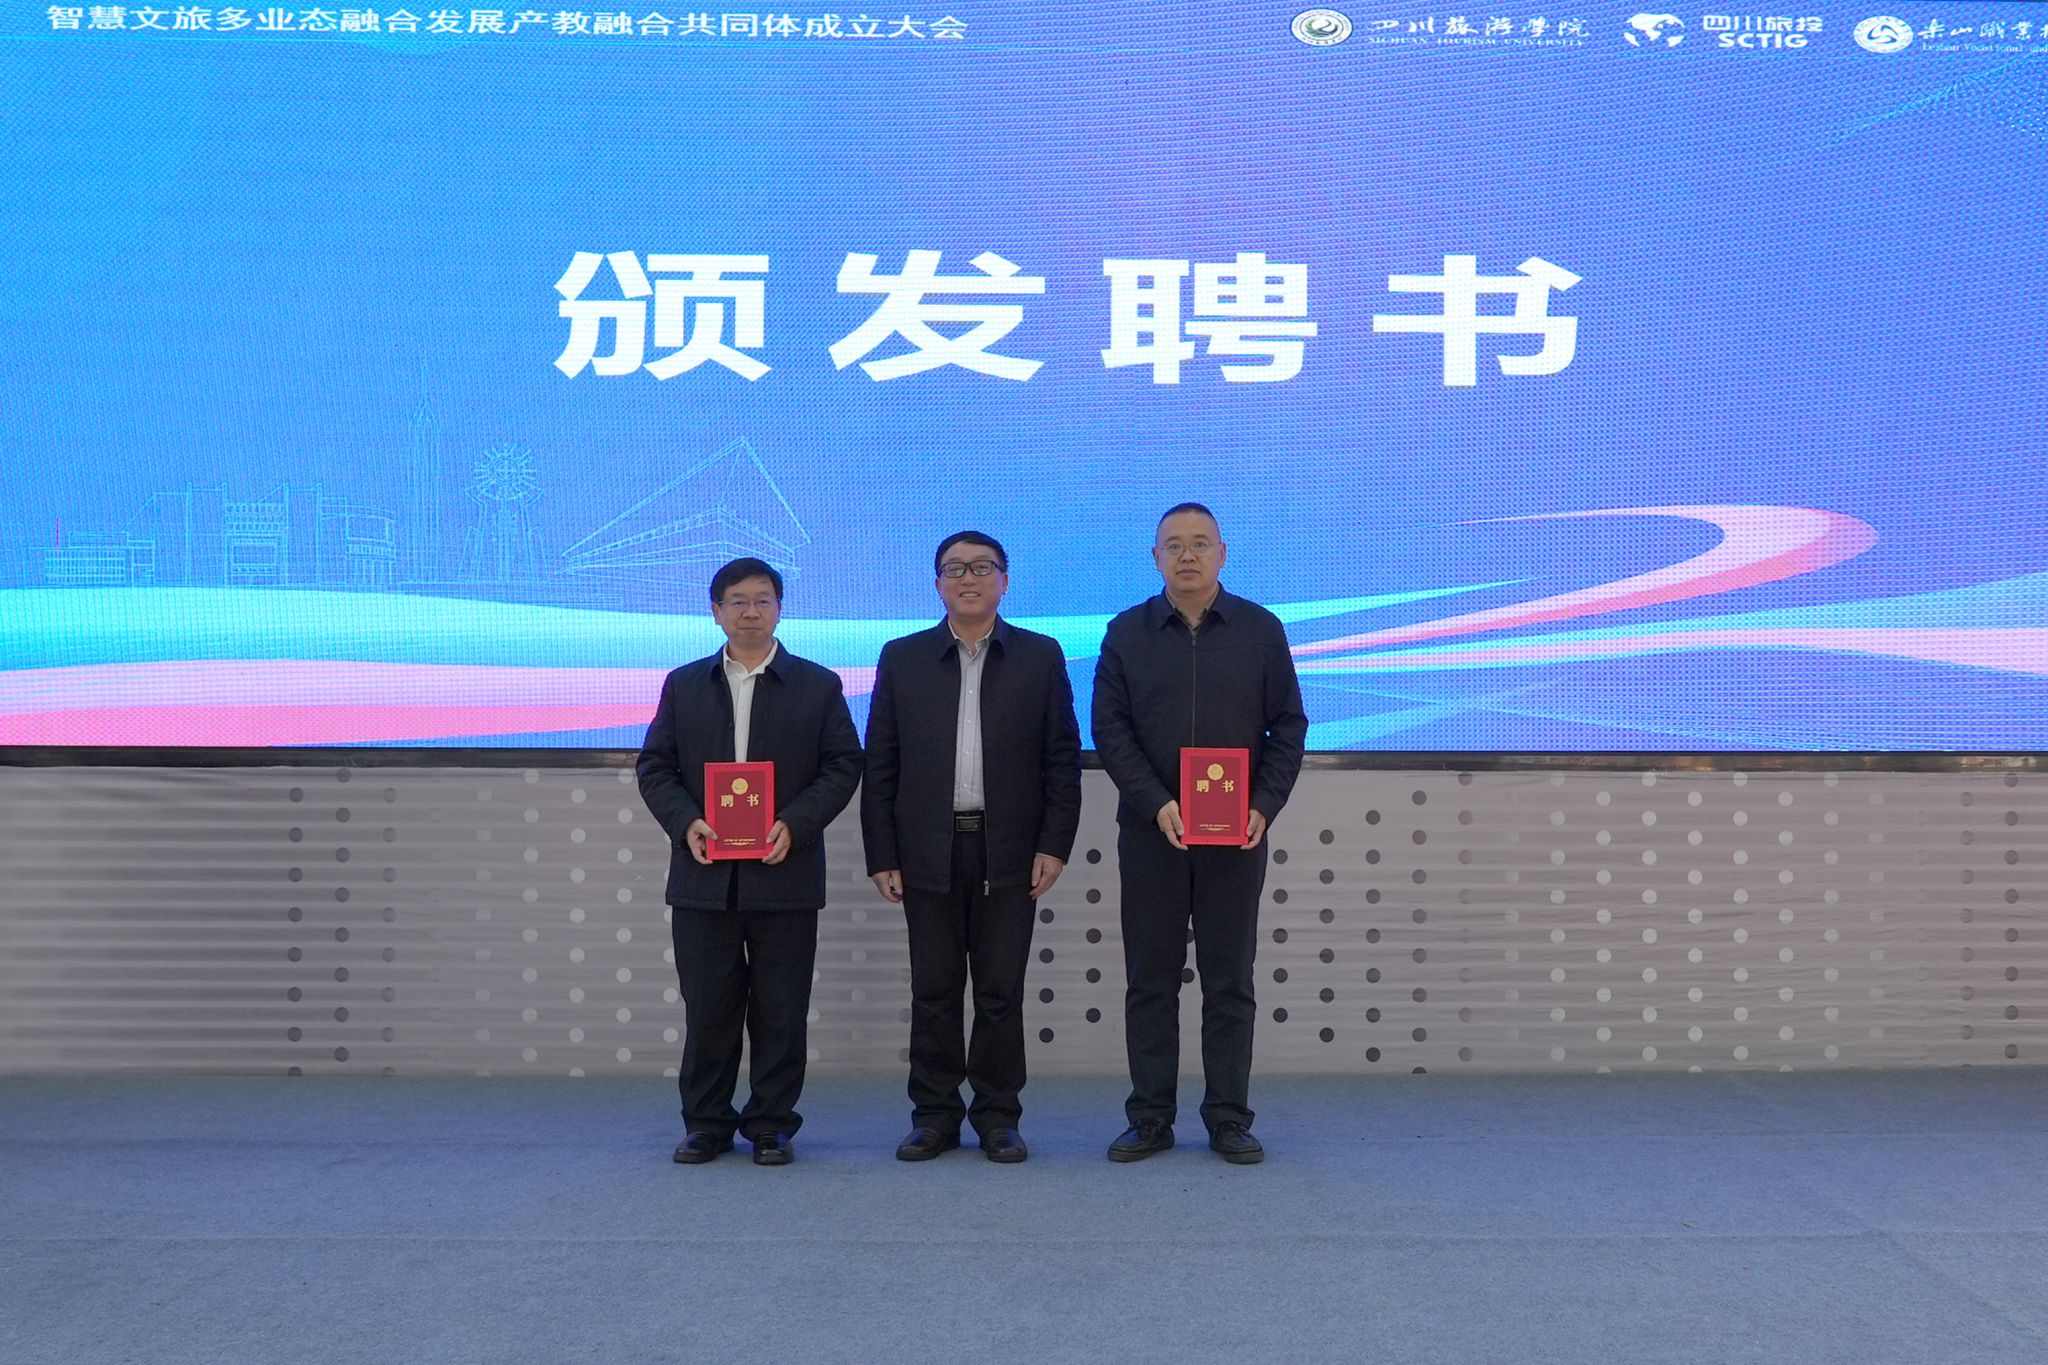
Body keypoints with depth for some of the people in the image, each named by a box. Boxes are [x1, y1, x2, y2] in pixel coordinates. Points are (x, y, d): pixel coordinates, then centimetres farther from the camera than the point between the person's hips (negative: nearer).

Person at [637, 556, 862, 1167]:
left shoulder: (817, 686, 5)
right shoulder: (683, 685, 11)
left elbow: (843, 765, 1)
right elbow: (654, 766, 8)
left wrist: (795, 825, -12)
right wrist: (685, 822, -10)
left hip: (784, 875, -1)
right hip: (703, 875, 2)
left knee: (780, 1012, 4)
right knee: (707, 1008, 6)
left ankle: (771, 1125, 15)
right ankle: (706, 1123, 18)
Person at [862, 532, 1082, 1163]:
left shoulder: (1041, 658, 5)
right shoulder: (901, 659, 6)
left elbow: (1063, 759, 3)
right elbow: (880, 764, 5)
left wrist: (1054, 846, -4)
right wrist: (882, 856, 0)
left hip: (1008, 853, -1)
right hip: (928, 854, 1)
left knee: (1001, 991, 4)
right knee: (933, 990, 7)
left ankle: (998, 1116, 14)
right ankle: (935, 1114, 17)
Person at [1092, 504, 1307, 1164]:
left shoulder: (1261, 630, 5)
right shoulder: (1127, 633, 5)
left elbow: (1288, 726, 4)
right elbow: (1110, 730, 0)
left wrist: (1265, 806, -10)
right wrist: (1157, 805, -13)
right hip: (1150, 832, 0)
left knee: (1230, 981, 4)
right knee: (1150, 980, 5)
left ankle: (1229, 1118, 13)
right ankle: (1149, 1118, 12)